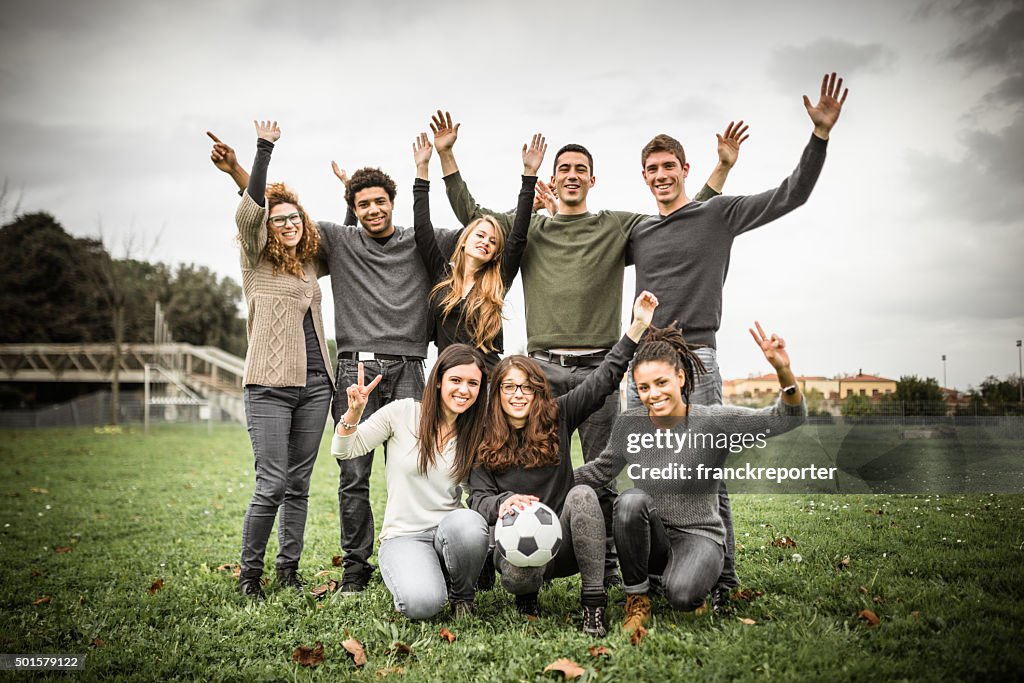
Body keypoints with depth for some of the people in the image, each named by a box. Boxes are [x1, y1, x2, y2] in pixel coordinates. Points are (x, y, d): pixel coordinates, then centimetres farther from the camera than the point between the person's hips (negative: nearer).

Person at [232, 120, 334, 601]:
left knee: (299, 484, 8)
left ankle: (288, 571, 18)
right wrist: (264, 148, -16)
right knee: (271, 484, -8)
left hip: (315, 384, 5)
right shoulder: (256, 261, 1)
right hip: (271, 385, -5)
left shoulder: (309, 262, 16)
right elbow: (249, 210, -15)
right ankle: (249, 574, 7)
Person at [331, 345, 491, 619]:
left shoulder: (474, 433, 6)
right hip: (403, 536, -2)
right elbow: (343, 451, -2)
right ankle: (410, 577, 7)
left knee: (467, 522, -35)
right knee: (421, 603, -31)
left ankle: (461, 595, -4)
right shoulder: (402, 413, -3)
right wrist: (354, 412, -21)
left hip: (450, 533, 2)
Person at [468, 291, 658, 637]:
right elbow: (479, 498, -5)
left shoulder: (557, 417, 4)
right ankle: (528, 594, 6)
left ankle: (594, 602, -24)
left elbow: (604, 379, 0)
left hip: (563, 543, 1)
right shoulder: (483, 443, 3)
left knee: (582, 494, -30)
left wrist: (638, 325, -8)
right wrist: (503, 502, -30)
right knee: (518, 574, -36)